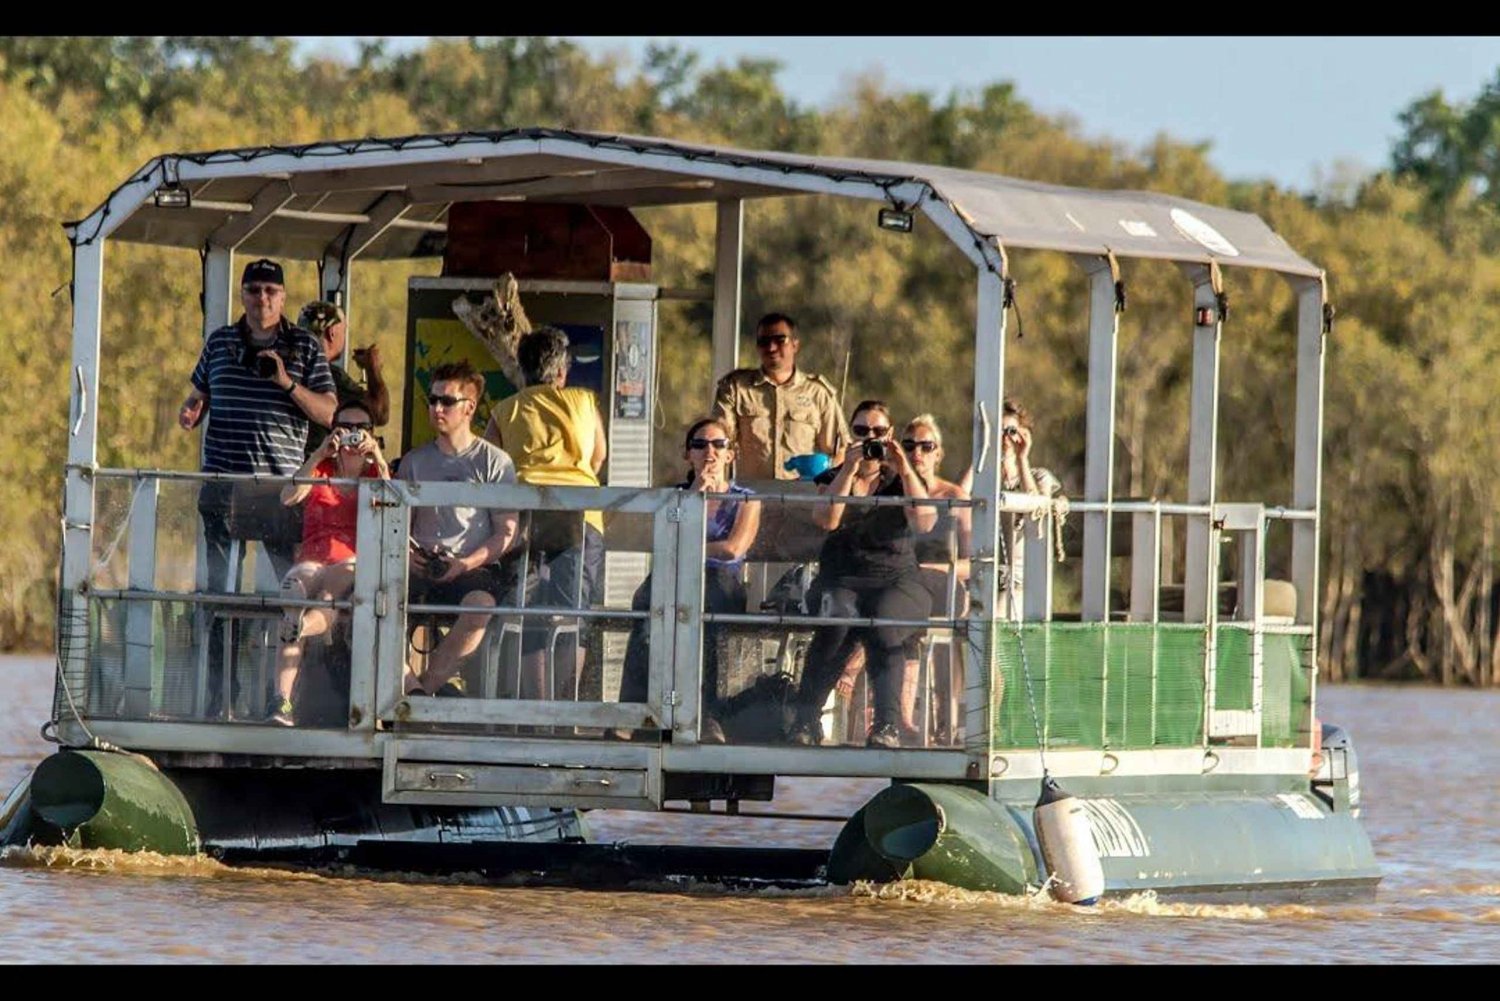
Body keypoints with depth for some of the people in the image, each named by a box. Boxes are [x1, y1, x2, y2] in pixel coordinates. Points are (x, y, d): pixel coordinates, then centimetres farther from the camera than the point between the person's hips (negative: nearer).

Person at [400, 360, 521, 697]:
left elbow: (507, 533, 3)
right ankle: (412, 688, -30)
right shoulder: (414, 461, 18)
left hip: (475, 568, -3)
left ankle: (426, 685, -24)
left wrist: (467, 564, -13)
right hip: (421, 569, 3)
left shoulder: (494, 462, 7)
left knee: (481, 605, -38)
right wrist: (405, 553, -3)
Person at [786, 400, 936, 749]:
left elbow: (924, 522, -5)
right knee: (837, 616, -36)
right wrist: (849, 470, -10)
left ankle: (888, 725, -40)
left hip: (896, 580, 0)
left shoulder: (903, 481, 15)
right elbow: (827, 519, -6)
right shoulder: (834, 478, 16)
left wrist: (905, 471, -10)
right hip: (842, 580, 0)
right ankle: (806, 719, -31)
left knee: (883, 619, -36)